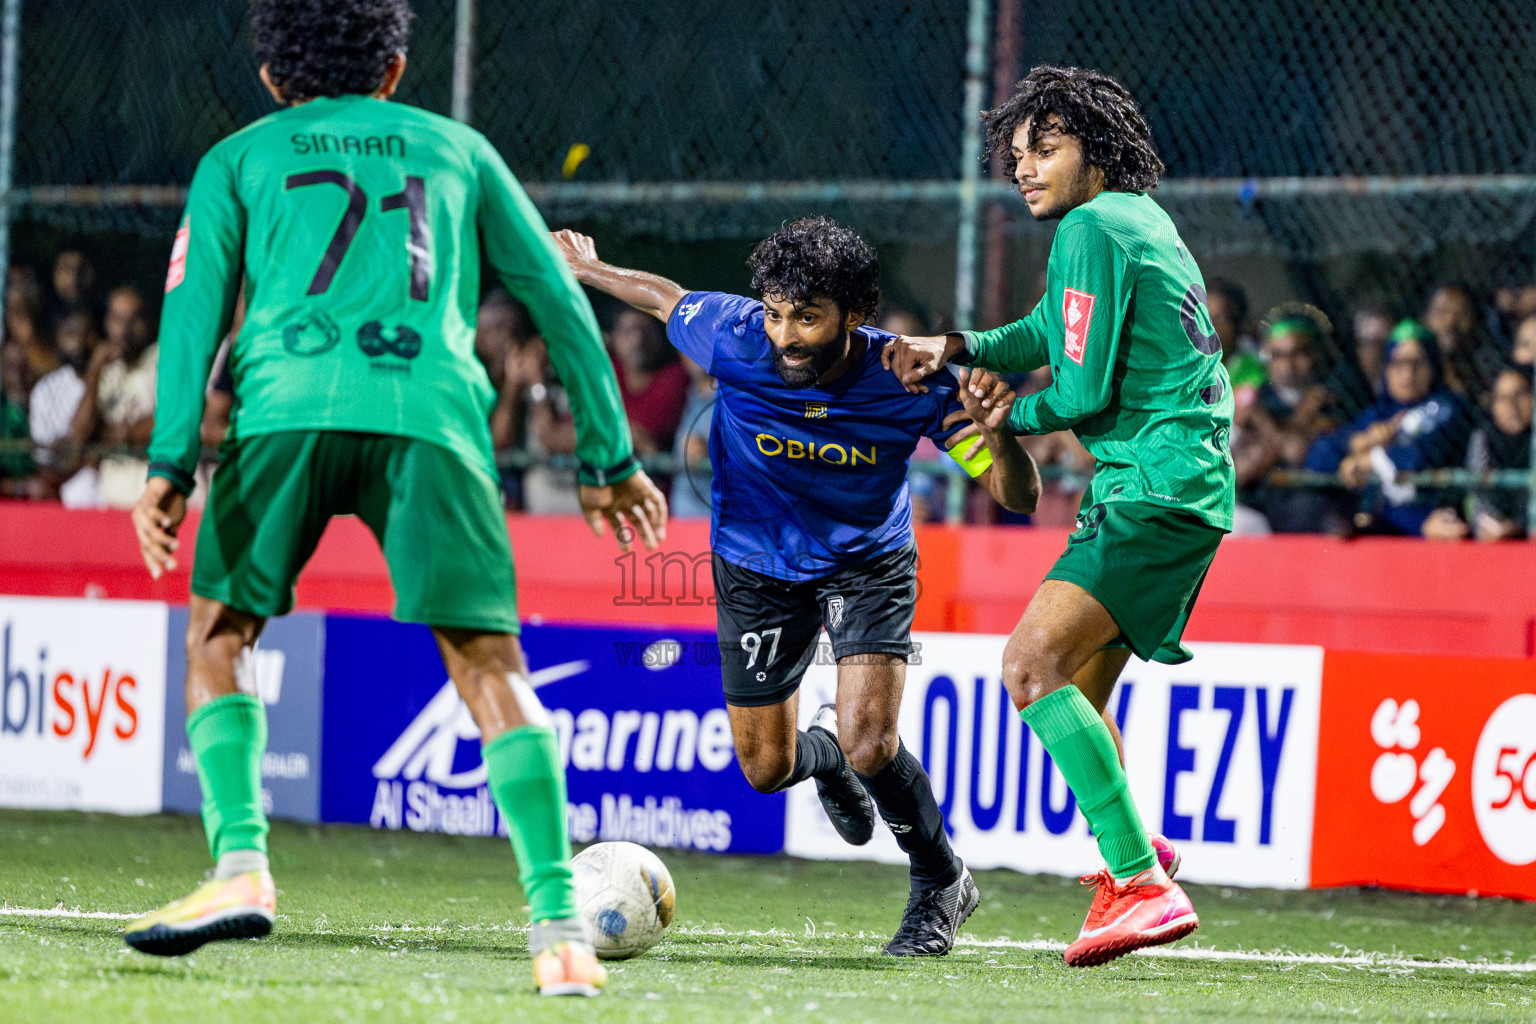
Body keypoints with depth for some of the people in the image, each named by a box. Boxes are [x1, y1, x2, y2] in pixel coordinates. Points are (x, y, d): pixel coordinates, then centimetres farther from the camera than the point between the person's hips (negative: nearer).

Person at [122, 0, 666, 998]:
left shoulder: (240, 158, 24)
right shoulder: (457, 149, 28)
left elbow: (196, 303, 10)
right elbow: (561, 301, 25)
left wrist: (171, 461, 3)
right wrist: (611, 458, 28)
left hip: (288, 408, -1)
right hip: (431, 414, 1)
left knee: (220, 631, 15)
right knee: (488, 661, -1)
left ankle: (241, 868, -2)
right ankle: (558, 923, -12)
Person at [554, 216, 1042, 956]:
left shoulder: (910, 379, -28)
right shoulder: (732, 339, -28)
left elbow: (1018, 496, -26)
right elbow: (663, 297, -4)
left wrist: (996, 430, -46)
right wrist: (585, 268, 11)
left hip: (867, 561, -2)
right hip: (758, 566, 2)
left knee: (868, 743, -22)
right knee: (767, 769, 9)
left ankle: (941, 884, 6)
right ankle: (825, 749, 48)